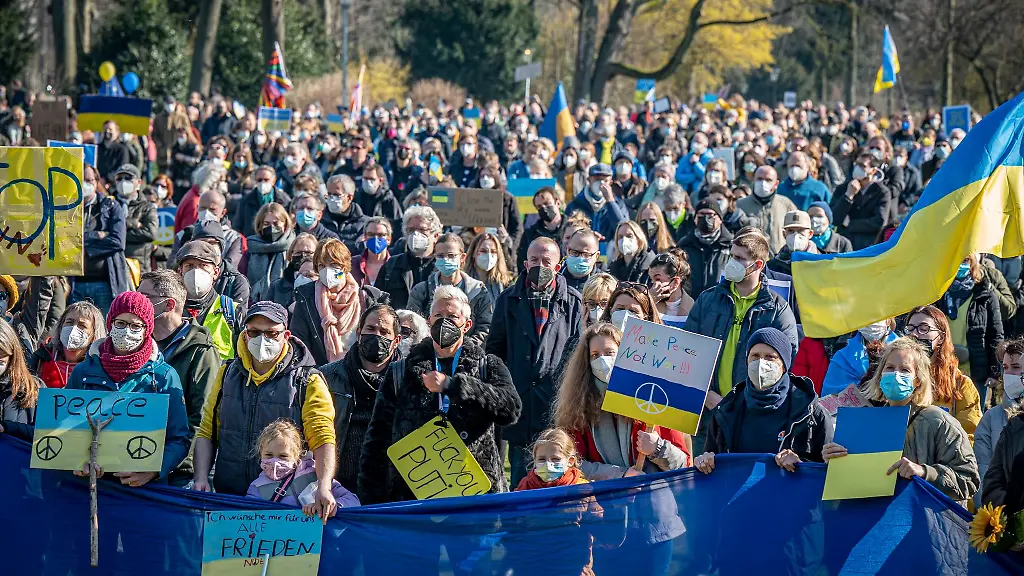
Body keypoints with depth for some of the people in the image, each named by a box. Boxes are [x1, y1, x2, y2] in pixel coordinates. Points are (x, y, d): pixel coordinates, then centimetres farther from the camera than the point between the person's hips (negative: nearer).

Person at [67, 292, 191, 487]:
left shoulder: (164, 376, 8)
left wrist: (153, 471, -13)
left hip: (145, 486, -2)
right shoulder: (83, 372, 13)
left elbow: (179, 439, 6)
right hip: (89, 483, 2)